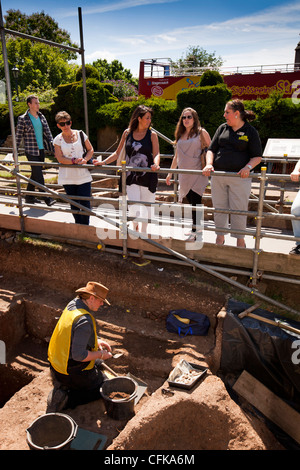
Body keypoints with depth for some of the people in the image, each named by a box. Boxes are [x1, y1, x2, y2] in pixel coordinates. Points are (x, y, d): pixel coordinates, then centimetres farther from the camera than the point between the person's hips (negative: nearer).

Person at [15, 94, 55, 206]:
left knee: (35, 174, 13)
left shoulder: (41, 117, 10)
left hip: (41, 150, 6)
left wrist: (53, 146, 3)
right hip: (31, 151, -6)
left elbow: (48, 133, 13)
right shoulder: (23, 119, -5)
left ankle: (29, 196, 26)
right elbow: (18, 136, -2)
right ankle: (46, 198, -9)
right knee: (38, 175, -9)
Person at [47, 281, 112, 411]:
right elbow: (79, 355, -31)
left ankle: (62, 386, 15)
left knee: (98, 364, 32)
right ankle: (66, 398, -4)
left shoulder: (73, 304, -2)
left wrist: (97, 341, 8)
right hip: (74, 372, -9)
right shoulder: (85, 320, -31)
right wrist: (101, 354, -16)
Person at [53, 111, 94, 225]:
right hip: (68, 178, 1)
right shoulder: (58, 139, 2)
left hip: (83, 175, 0)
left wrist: (85, 159, -10)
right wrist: (74, 161, -19)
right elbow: (60, 158, -5)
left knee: (85, 203, -5)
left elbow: (90, 150, 9)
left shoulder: (80, 134, 4)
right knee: (74, 204, 10)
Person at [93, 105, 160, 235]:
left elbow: (156, 154, -8)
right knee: (134, 207, -6)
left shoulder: (152, 135, 1)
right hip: (131, 176, 1)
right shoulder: (127, 133, 6)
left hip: (148, 176, -1)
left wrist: (156, 164, -29)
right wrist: (103, 162, 7)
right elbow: (117, 153, 14)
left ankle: (143, 231, 31)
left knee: (147, 206, 9)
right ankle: (135, 230, 19)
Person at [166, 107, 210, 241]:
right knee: (191, 202, 8)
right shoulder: (180, 135, 15)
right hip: (184, 174, 5)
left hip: (198, 174, -5)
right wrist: (170, 173, 21)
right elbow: (177, 156, 21)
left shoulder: (201, 133, -1)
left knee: (195, 202, -9)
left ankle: (195, 231, -3)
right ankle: (197, 227, 19)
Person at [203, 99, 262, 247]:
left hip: (240, 177, -4)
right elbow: (211, 149, 11)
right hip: (218, 176, 4)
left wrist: (248, 167, -18)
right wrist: (209, 164, -8)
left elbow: (257, 156, 1)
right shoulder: (222, 128, 12)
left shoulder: (250, 131, 2)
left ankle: (240, 240, 14)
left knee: (239, 209, 0)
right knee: (219, 207, 9)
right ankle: (220, 237, 23)